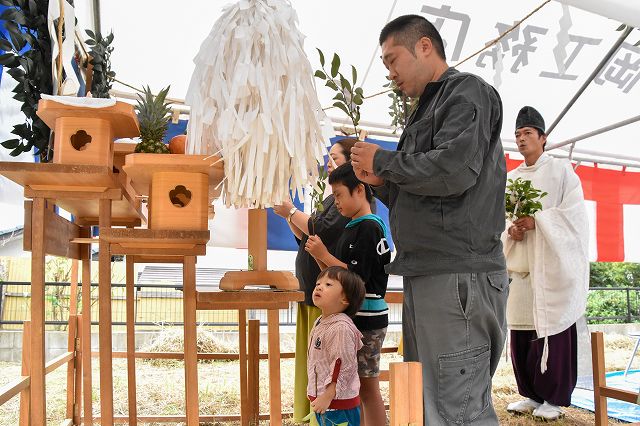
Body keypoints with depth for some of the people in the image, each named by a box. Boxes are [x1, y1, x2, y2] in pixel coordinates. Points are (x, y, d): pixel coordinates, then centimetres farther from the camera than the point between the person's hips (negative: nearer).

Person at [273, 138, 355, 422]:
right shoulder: (332, 198, 21)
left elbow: (323, 230, -18)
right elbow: (307, 238, 21)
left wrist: (291, 211, -6)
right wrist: (289, 216, 8)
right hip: (312, 290, 10)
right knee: (310, 359, 13)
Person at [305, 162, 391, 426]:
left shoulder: (369, 227, -12)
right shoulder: (350, 230, 16)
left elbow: (358, 276, -20)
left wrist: (324, 255, -14)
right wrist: (319, 258, 1)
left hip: (367, 319, -9)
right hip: (350, 317, 9)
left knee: (367, 387, -3)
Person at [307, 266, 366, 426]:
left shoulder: (341, 328, -22)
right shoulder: (320, 323, 8)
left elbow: (343, 367, -23)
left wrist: (327, 396, -22)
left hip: (338, 403, -10)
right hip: (322, 400, 10)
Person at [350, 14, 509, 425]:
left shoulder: (467, 91, -2)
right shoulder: (428, 109, 25)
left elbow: (454, 170, -19)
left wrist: (383, 160, -5)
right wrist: (380, 181, 9)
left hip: (459, 278, -10)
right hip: (426, 277, 10)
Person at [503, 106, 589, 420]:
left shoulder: (561, 170, 3)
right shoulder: (511, 178, 16)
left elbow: (574, 212, -7)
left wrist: (536, 221, -15)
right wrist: (511, 231, -5)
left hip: (552, 265, -5)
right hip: (521, 266, 5)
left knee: (553, 332, -4)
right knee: (520, 332, 4)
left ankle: (554, 398, 7)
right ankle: (532, 394, 16)